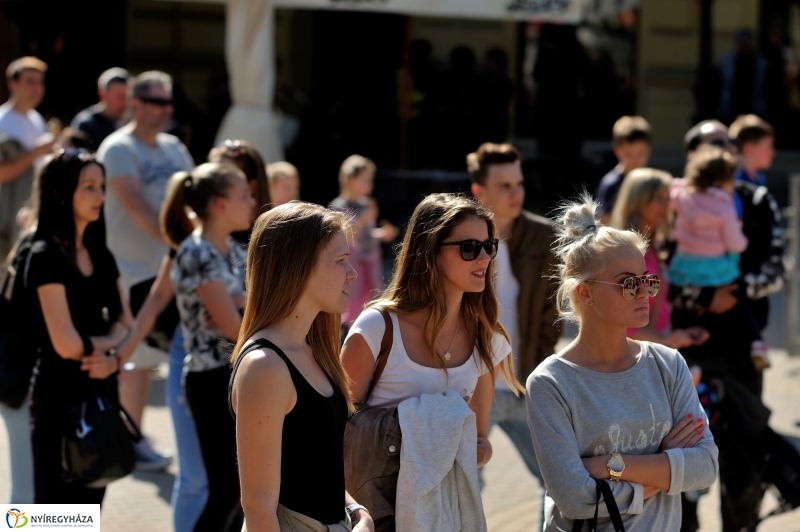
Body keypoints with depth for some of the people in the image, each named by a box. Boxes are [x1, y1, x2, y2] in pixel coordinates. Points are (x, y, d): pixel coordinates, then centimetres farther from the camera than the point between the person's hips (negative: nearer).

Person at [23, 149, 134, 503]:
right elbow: (66, 343, -20)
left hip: (101, 392, 8)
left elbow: (125, 324, 8)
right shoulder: (47, 257, -14)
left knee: (88, 510, 13)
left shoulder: (101, 255, 9)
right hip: (61, 396, -8)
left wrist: (112, 357, -13)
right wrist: (109, 342, -2)